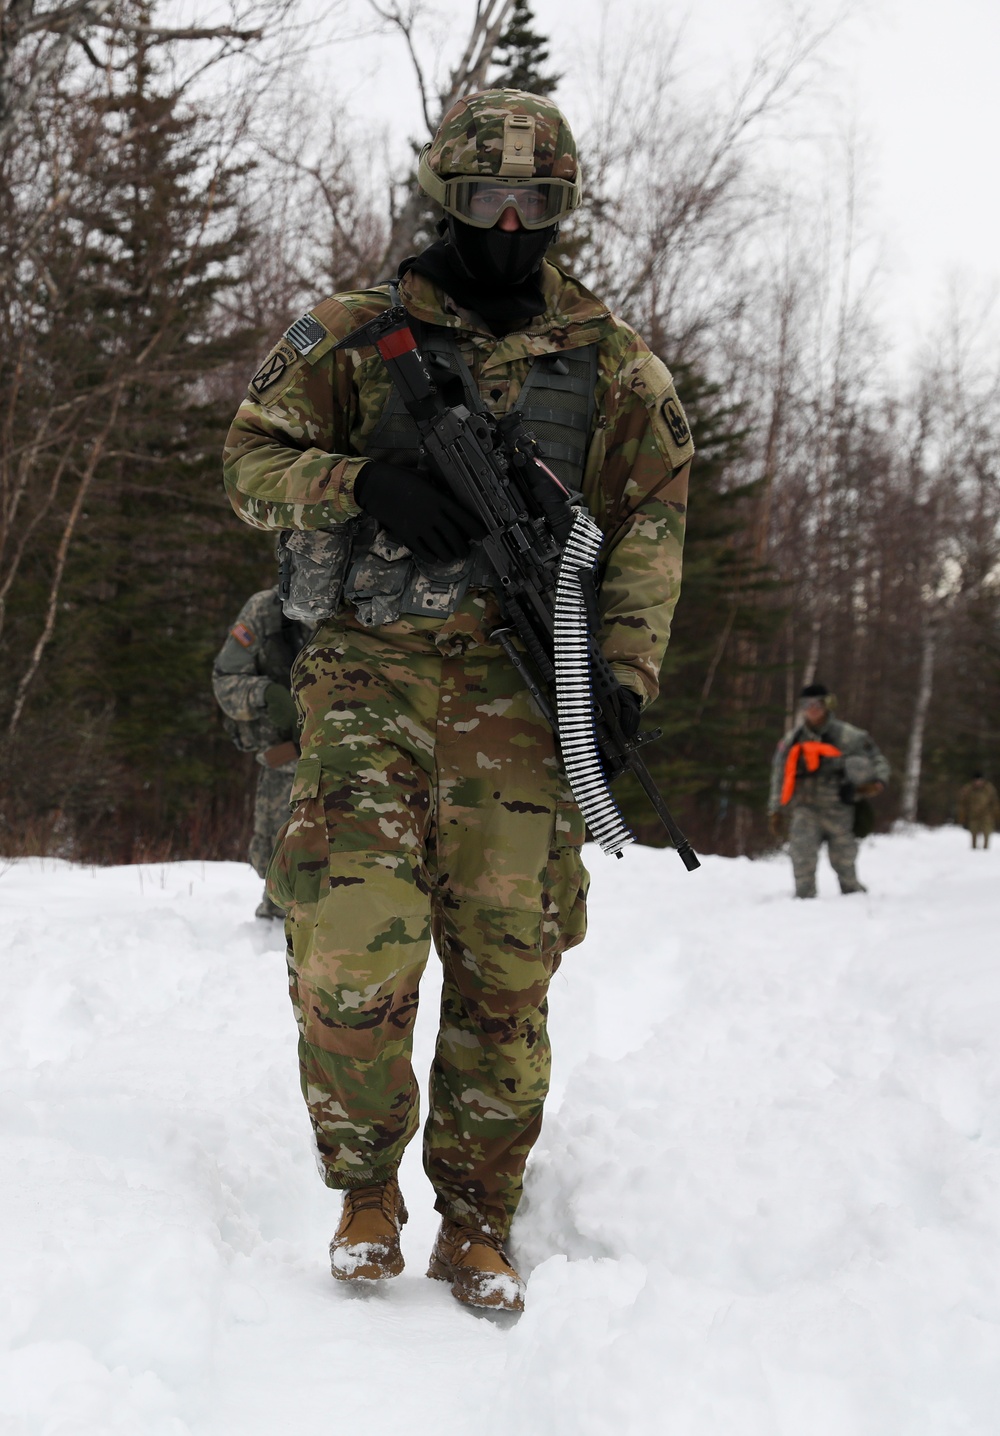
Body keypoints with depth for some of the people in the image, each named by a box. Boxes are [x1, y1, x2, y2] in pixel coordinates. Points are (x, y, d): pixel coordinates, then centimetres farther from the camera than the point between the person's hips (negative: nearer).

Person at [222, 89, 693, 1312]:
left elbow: (652, 521, 11)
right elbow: (254, 457, 9)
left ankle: (477, 1224, 11)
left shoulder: (610, 360, 12)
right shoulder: (355, 333, 9)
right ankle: (366, 1193, 8)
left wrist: (625, 671, -1)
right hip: (371, 672, -1)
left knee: (504, 962, -1)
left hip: (521, 688, 1)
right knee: (354, 952, -13)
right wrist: (364, 484, -11)